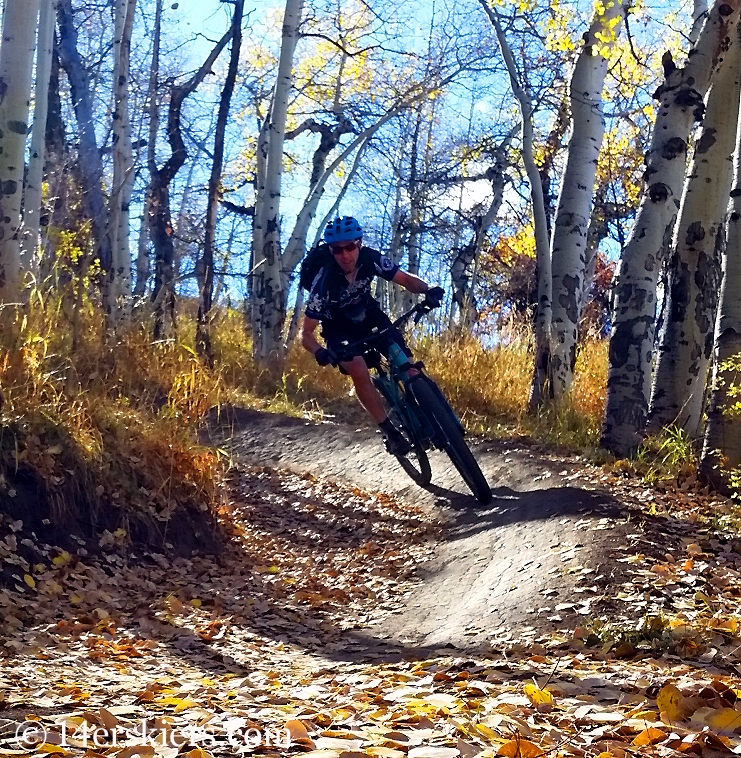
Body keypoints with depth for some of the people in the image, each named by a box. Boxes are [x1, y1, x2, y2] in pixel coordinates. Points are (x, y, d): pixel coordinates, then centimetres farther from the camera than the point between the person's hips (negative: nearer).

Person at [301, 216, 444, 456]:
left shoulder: (370, 258, -26)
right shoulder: (324, 282, -34)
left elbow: (405, 279, -15)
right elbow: (306, 333, -29)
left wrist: (427, 290, -36)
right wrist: (319, 352, -50)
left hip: (369, 315, 4)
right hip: (340, 329, -3)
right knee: (359, 372, -29)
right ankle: (389, 432, -15)